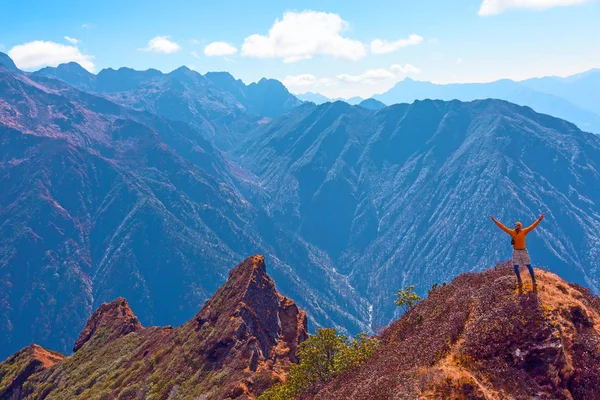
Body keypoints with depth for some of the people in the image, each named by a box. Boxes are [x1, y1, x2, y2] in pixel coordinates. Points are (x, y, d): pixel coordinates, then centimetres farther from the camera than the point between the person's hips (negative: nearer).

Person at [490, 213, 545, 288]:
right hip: (515, 252, 2)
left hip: (523, 251, -2)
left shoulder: (524, 231, -5)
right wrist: (494, 220, 0)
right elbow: (502, 226, 1)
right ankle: (519, 280, 26)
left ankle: (533, 280, 12)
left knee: (529, 266, 1)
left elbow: (533, 226, -9)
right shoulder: (512, 232, 0)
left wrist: (539, 219, -16)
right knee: (516, 267, 6)